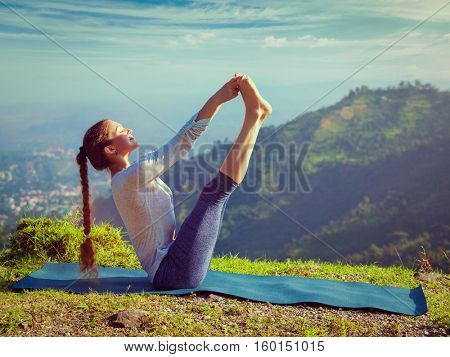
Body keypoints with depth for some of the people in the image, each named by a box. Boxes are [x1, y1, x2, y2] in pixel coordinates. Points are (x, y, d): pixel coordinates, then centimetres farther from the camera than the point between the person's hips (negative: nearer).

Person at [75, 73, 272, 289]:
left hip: (172, 267, 10)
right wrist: (217, 99, -19)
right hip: (174, 271, -10)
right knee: (217, 189, -15)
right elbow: (181, 144, -22)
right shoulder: (127, 178, -16)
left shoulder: (132, 176, 13)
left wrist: (218, 100, 7)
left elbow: (181, 139, 11)